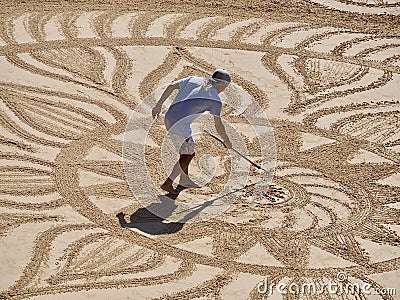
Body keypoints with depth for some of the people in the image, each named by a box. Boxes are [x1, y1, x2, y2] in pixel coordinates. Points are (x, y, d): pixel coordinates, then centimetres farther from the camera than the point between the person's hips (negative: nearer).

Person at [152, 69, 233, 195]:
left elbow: (171, 86, 4)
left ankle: (184, 179, 36)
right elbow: (218, 125, -3)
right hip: (180, 126, -8)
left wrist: (159, 105, 9)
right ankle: (168, 184, 10)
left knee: (188, 150, 24)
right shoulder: (215, 100, -7)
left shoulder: (193, 79, 9)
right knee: (188, 155, 8)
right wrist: (226, 141, 13)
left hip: (169, 118, 8)